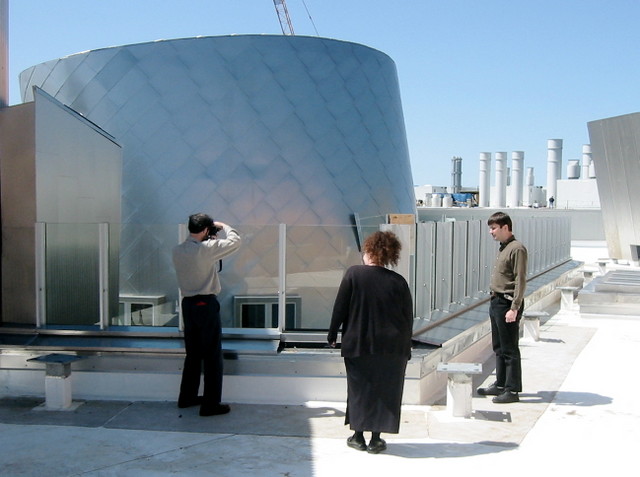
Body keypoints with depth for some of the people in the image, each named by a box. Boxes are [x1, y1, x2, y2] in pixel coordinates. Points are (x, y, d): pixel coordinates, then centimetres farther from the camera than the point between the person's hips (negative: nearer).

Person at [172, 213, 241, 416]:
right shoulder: (206, 249, -17)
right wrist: (223, 227, 7)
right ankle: (210, 405, 4)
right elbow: (235, 241, -9)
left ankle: (187, 397, 29)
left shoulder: (177, 251, 3)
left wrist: (210, 240, 13)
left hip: (188, 304, 7)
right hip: (206, 304, -7)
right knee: (212, 356, 0)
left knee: (193, 353, 19)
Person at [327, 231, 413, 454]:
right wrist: (405, 348, 12)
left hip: (357, 344, -1)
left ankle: (358, 436, 19)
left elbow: (339, 308, -5)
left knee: (359, 389, 12)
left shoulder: (353, 274, -7)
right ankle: (376, 440, 15)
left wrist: (332, 335, 6)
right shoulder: (398, 281, -1)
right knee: (385, 391, 10)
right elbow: (408, 318, 3)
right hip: (392, 348, 1)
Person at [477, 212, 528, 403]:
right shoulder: (503, 248, 14)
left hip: (507, 304, -10)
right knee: (499, 348, 16)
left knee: (509, 349, -3)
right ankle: (500, 384, 27)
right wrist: (495, 301, 16)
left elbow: (520, 281, -18)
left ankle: (512, 390, 5)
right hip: (496, 302, 10)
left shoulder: (517, 249, -14)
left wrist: (514, 308, -21)